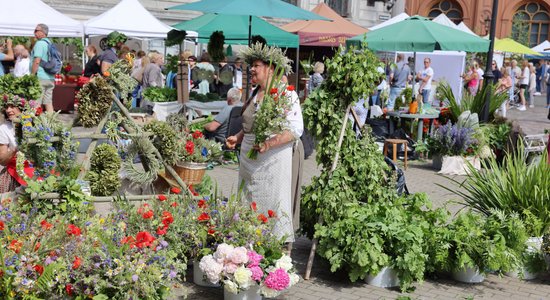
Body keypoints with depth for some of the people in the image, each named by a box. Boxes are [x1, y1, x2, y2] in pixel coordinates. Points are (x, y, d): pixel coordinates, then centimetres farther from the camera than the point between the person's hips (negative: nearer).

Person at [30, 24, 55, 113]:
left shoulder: (40, 43, -10)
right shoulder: (50, 43, 16)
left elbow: (37, 61, -17)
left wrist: (32, 76, -12)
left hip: (40, 78, -8)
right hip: (50, 78, 8)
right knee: (48, 102, 8)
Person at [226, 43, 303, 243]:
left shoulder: (286, 94, -9)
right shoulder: (254, 94, 14)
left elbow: (296, 129, -16)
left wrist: (269, 144, -26)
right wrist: (237, 138, 8)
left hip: (273, 159, -7)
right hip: (249, 158, 7)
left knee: (271, 205, -4)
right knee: (249, 205, 10)